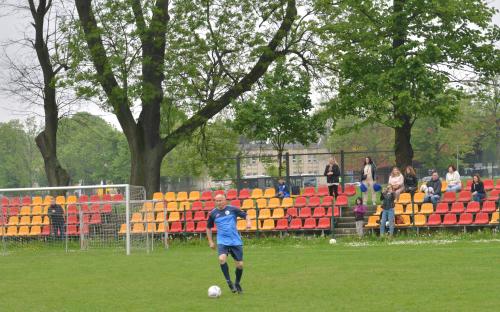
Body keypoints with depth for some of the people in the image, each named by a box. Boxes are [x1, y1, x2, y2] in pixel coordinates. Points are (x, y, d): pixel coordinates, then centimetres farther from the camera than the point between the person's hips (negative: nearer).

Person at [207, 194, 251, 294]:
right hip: (222, 241, 0)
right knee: (222, 259, -26)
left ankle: (237, 283, 26)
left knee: (240, 264, 1)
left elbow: (245, 215, 5)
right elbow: (208, 227, 17)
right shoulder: (213, 213, 5)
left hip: (236, 241, 0)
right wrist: (210, 241, 9)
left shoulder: (232, 209, -1)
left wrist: (248, 222, -17)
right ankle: (229, 281, -11)